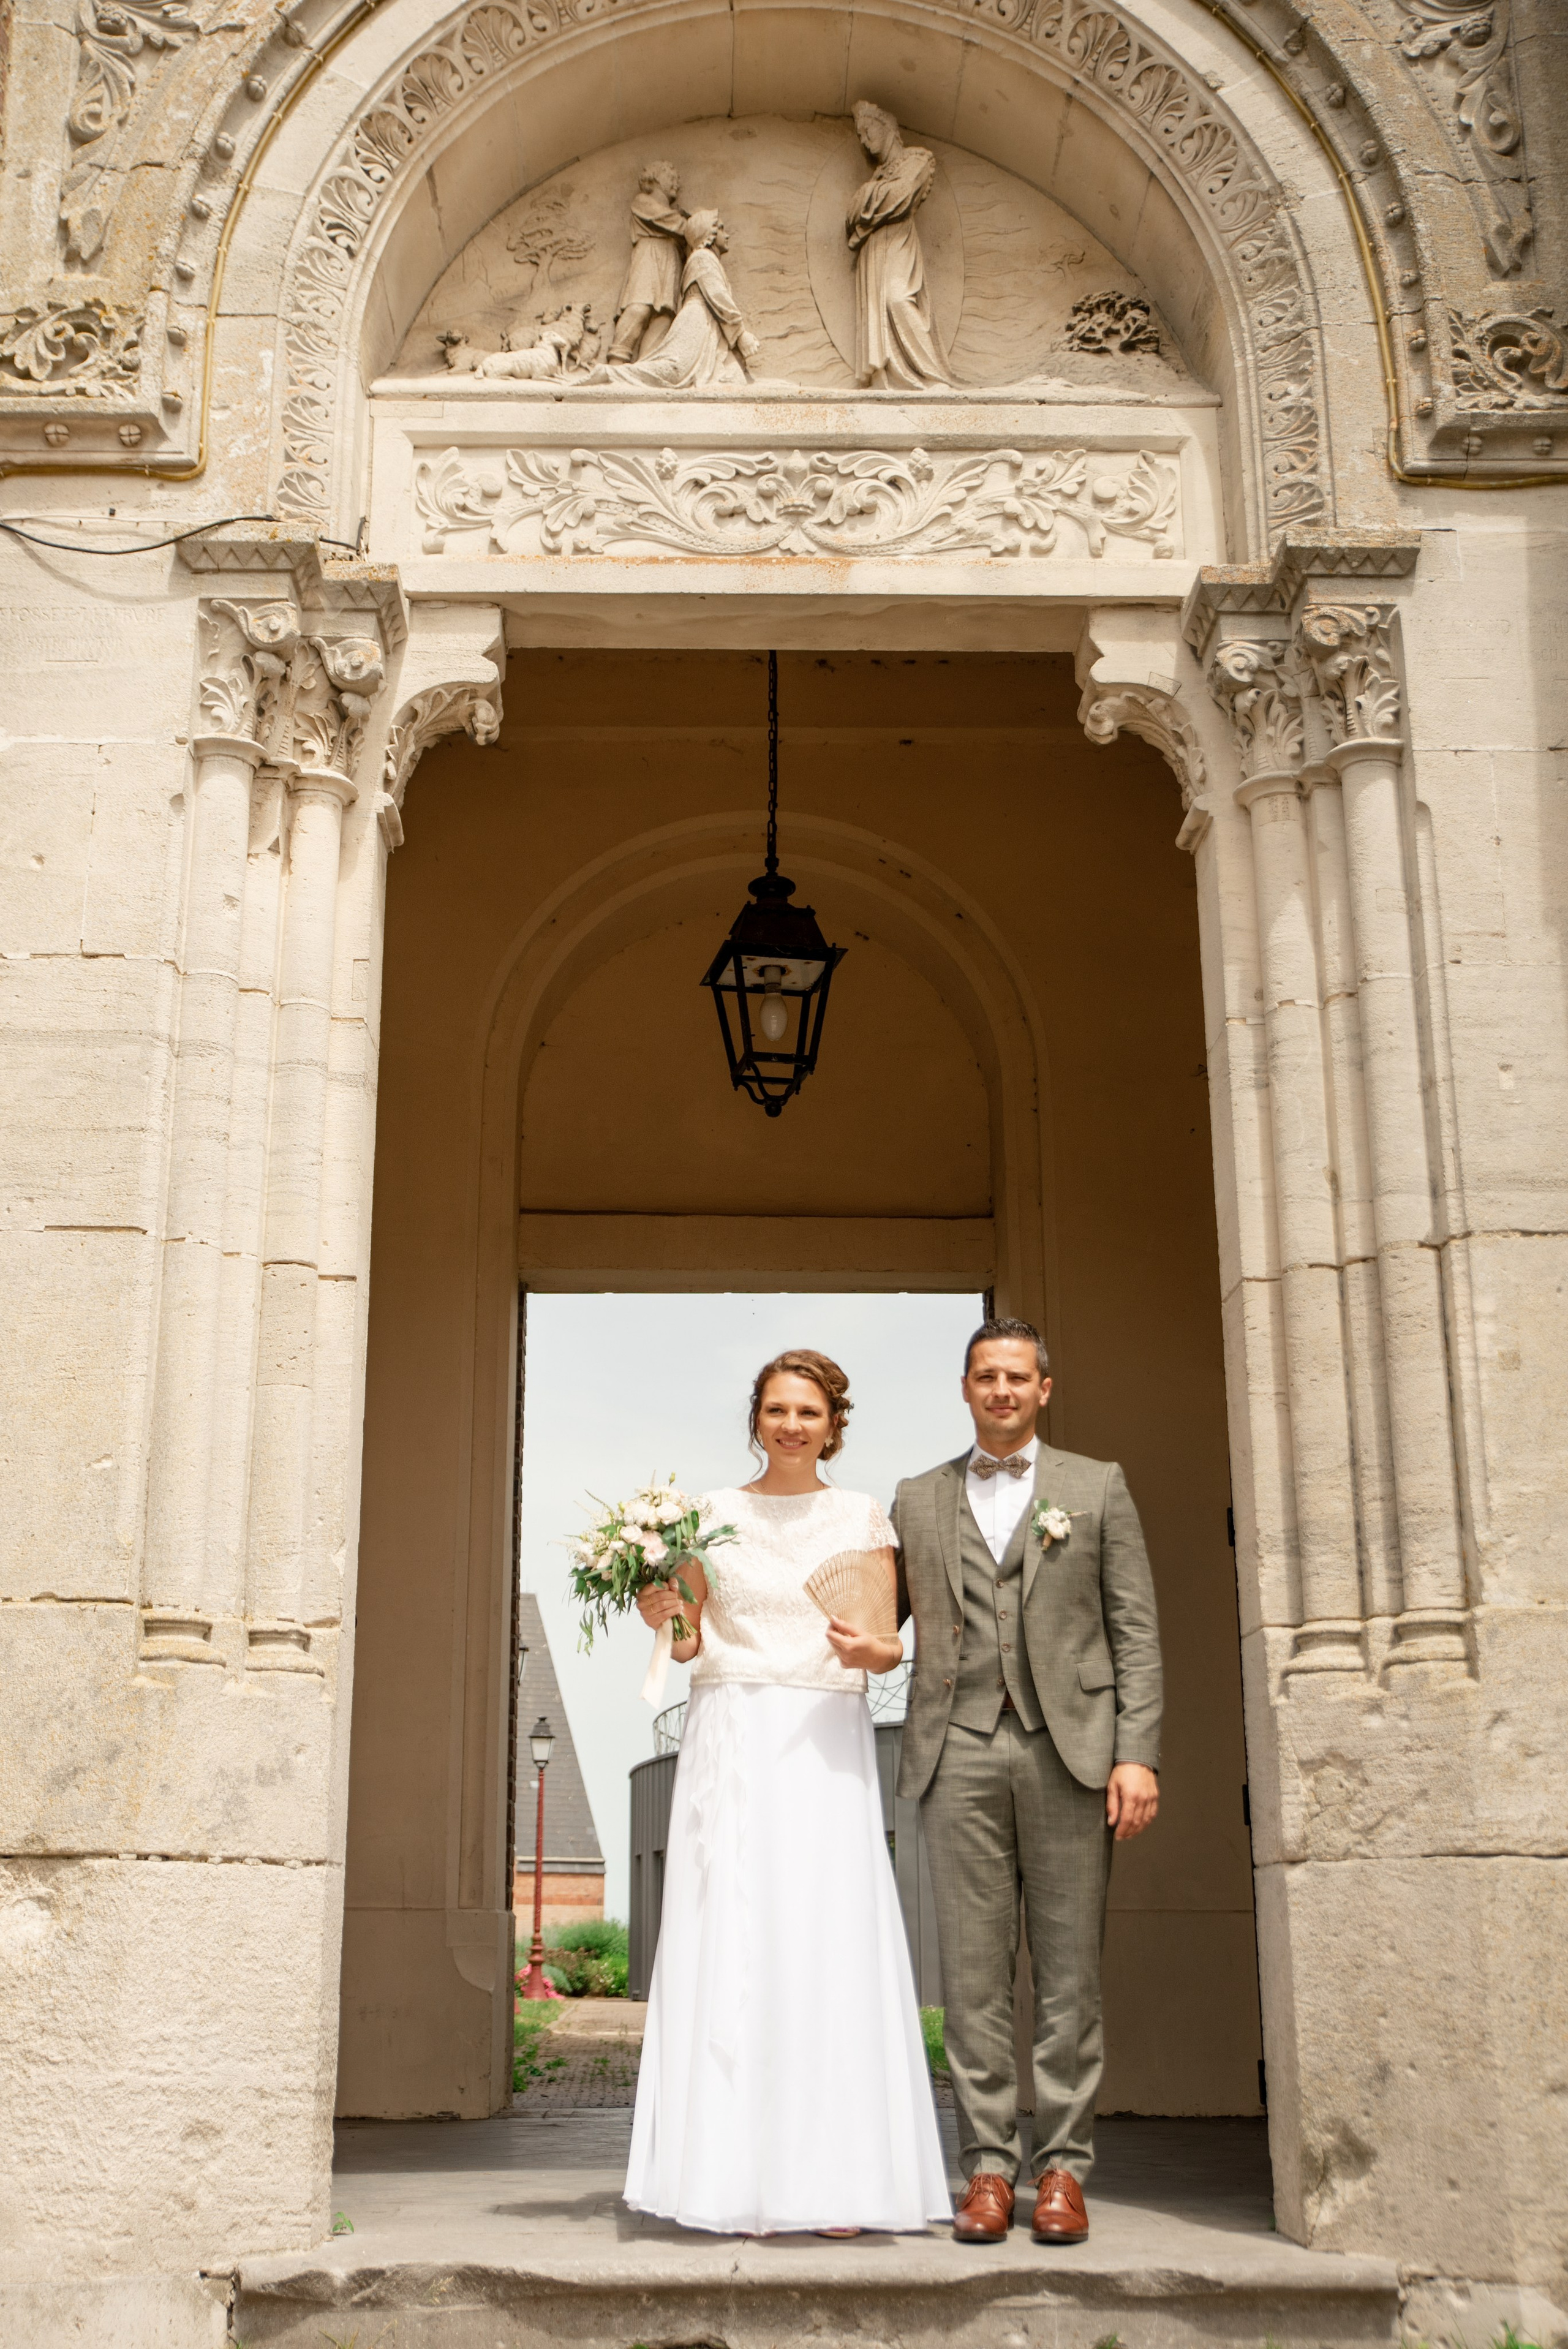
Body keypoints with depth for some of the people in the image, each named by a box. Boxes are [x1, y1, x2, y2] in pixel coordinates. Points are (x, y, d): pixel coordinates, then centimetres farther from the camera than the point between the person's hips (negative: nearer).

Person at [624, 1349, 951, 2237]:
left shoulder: (863, 1516, 9)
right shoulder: (711, 1512, 10)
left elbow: (891, 1644, 8)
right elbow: (690, 1644, 12)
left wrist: (870, 1652, -13)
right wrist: (666, 1619, -8)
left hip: (827, 1743, 0)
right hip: (732, 1739, 0)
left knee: (833, 1944, -5)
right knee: (730, 1945, -5)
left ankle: (835, 2184, 1)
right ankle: (739, 2183, -1)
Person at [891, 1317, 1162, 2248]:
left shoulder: (1098, 1488, 10)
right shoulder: (919, 1502, 14)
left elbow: (1136, 1631, 5)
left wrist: (1137, 1752, -4)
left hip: (1069, 1749, -1)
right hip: (961, 1751, 1)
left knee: (1070, 1969, 2)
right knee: (974, 1970, 1)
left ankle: (1064, 2168, 9)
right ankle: (989, 2167, 8)